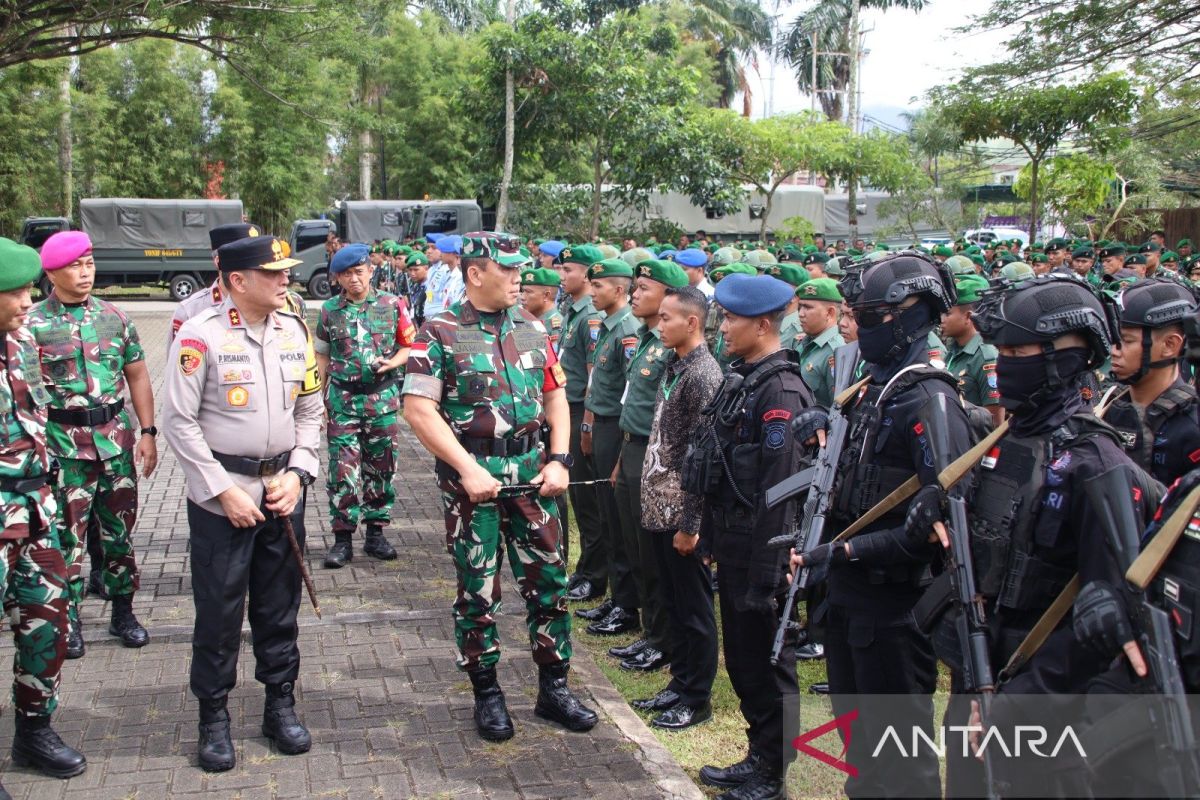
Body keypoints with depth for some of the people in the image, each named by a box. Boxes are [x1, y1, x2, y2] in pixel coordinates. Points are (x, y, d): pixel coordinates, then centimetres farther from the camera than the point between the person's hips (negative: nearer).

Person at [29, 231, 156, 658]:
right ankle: (68, 620, 18)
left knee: (119, 528, 11)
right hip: (63, 443, -3)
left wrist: (147, 432, 6)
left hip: (116, 437, 3)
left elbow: (137, 377, 10)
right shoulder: (33, 324, -5)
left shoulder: (114, 317, 5)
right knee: (68, 533, 5)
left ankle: (123, 613, 24)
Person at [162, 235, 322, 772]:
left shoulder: (294, 331, 6)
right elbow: (178, 420, -11)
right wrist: (223, 491, -13)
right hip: (221, 496, -4)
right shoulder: (201, 336, -10)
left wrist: (297, 473, -1)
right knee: (219, 610, 4)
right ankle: (214, 717, 19)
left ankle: (281, 705, 27)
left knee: (280, 606, 13)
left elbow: (310, 410, 12)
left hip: (283, 492, 5)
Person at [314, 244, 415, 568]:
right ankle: (343, 538, 4)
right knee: (343, 470, -3)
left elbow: (409, 344, 7)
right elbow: (322, 358, 8)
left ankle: (375, 533, 19)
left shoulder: (391, 304, 1)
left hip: (383, 398, 0)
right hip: (342, 399, 0)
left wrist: (393, 362, -14)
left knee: (380, 468, 7)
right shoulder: (330, 310, 4)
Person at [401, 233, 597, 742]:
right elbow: (418, 409, -13)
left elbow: (555, 397, 13)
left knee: (549, 580, 7)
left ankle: (553, 689, 20)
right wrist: (467, 468, -18)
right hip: (472, 475, -4)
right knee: (478, 590, 6)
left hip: (531, 472, 4)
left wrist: (559, 460, 1)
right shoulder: (441, 334, -7)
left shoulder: (532, 330, 8)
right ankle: (487, 695, 20)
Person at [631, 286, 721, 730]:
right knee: (673, 603, 18)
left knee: (694, 608, 4)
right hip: (660, 507, 9)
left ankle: (697, 699, 15)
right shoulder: (674, 365, 10)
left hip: (682, 514, -9)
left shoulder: (703, 376, -17)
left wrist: (690, 523, -19)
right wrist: (654, 501, 15)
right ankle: (680, 684, 30)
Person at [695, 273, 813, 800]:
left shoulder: (781, 391, -19)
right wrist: (716, 540, 16)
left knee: (767, 663, 4)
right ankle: (758, 757, 33)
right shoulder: (741, 379, 9)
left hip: (759, 548, -9)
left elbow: (779, 490, -22)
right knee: (740, 658, 18)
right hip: (732, 543, 9)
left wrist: (766, 575, -21)